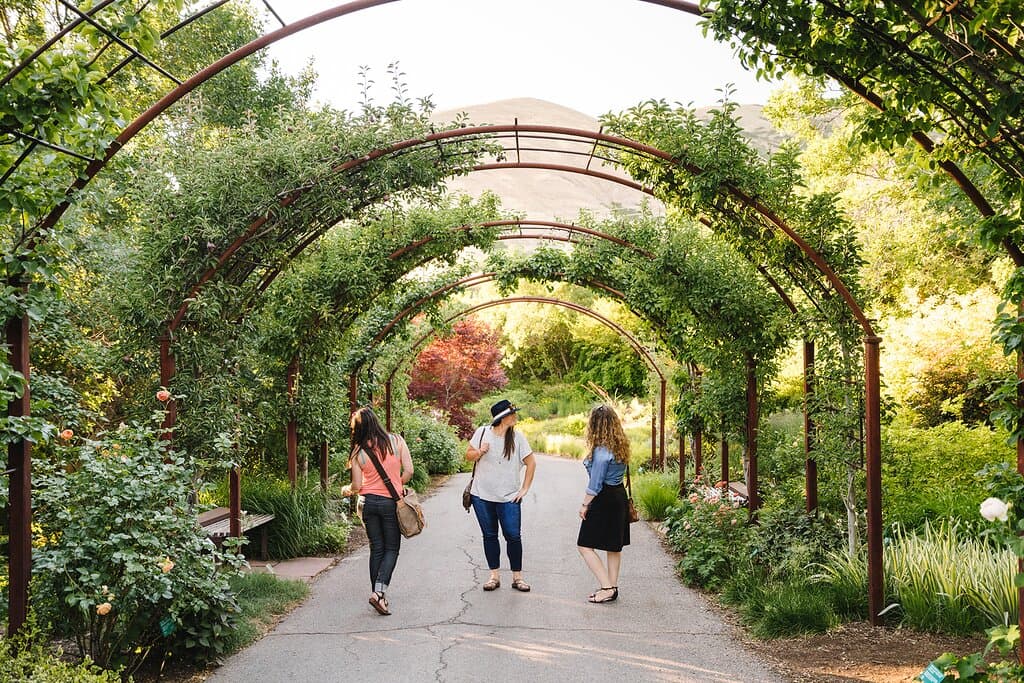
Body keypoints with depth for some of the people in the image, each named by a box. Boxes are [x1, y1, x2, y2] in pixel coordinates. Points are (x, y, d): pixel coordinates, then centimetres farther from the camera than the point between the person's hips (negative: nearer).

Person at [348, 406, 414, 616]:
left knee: (376, 549, 14)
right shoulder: (396, 441, -6)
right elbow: (408, 471, -8)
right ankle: (379, 592, -9)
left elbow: (357, 486, -1)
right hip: (391, 503, -2)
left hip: (369, 502, 2)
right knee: (391, 549, 8)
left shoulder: (359, 451, -5)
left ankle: (377, 594, 17)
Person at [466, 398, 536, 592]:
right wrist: (479, 452, -15)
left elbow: (531, 462, 3)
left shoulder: (517, 437, -2)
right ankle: (494, 576, 18)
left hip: (509, 498, -1)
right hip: (482, 496, 1)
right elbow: (468, 455, 7)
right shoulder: (482, 433, -2)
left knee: (513, 536, -3)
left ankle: (517, 577, 9)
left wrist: (525, 489, -1)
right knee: (489, 535, 8)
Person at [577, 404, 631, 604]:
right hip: (619, 496, 9)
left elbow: (595, 484, -18)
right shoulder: (621, 446, 7)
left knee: (585, 545, -1)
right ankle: (612, 587, 23)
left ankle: (607, 587, -5)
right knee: (614, 546, 16)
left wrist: (584, 505, -10)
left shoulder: (601, 450, -20)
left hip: (603, 500, -9)